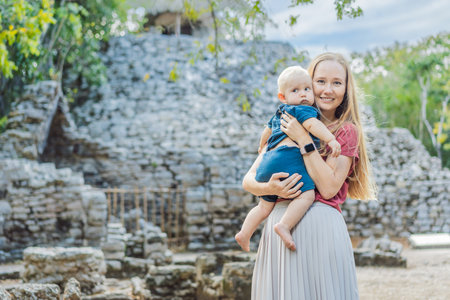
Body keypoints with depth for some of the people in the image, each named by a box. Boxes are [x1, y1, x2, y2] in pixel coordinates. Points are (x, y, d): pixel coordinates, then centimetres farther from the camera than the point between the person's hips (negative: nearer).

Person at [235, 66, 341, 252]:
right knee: (306, 194, -23)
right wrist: (331, 139, -27)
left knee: (265, 205, 22)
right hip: (288, 157, -10)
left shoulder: (279, 114, 30)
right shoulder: (303, 110, 2)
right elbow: (312, 124, -18)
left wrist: (262, 145, 66)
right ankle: (284, 225, -38)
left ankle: (244, 234, 25)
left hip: (268, 160, 10)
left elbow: (268, 130, 47)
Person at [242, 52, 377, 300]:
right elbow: (248, 179, 9)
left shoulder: (347, 131, 5)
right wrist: (270, 188, -13)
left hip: (320, 225, -3)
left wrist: (304, 140, -10)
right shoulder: (286, 126, 14)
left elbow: (329, 188, -9)